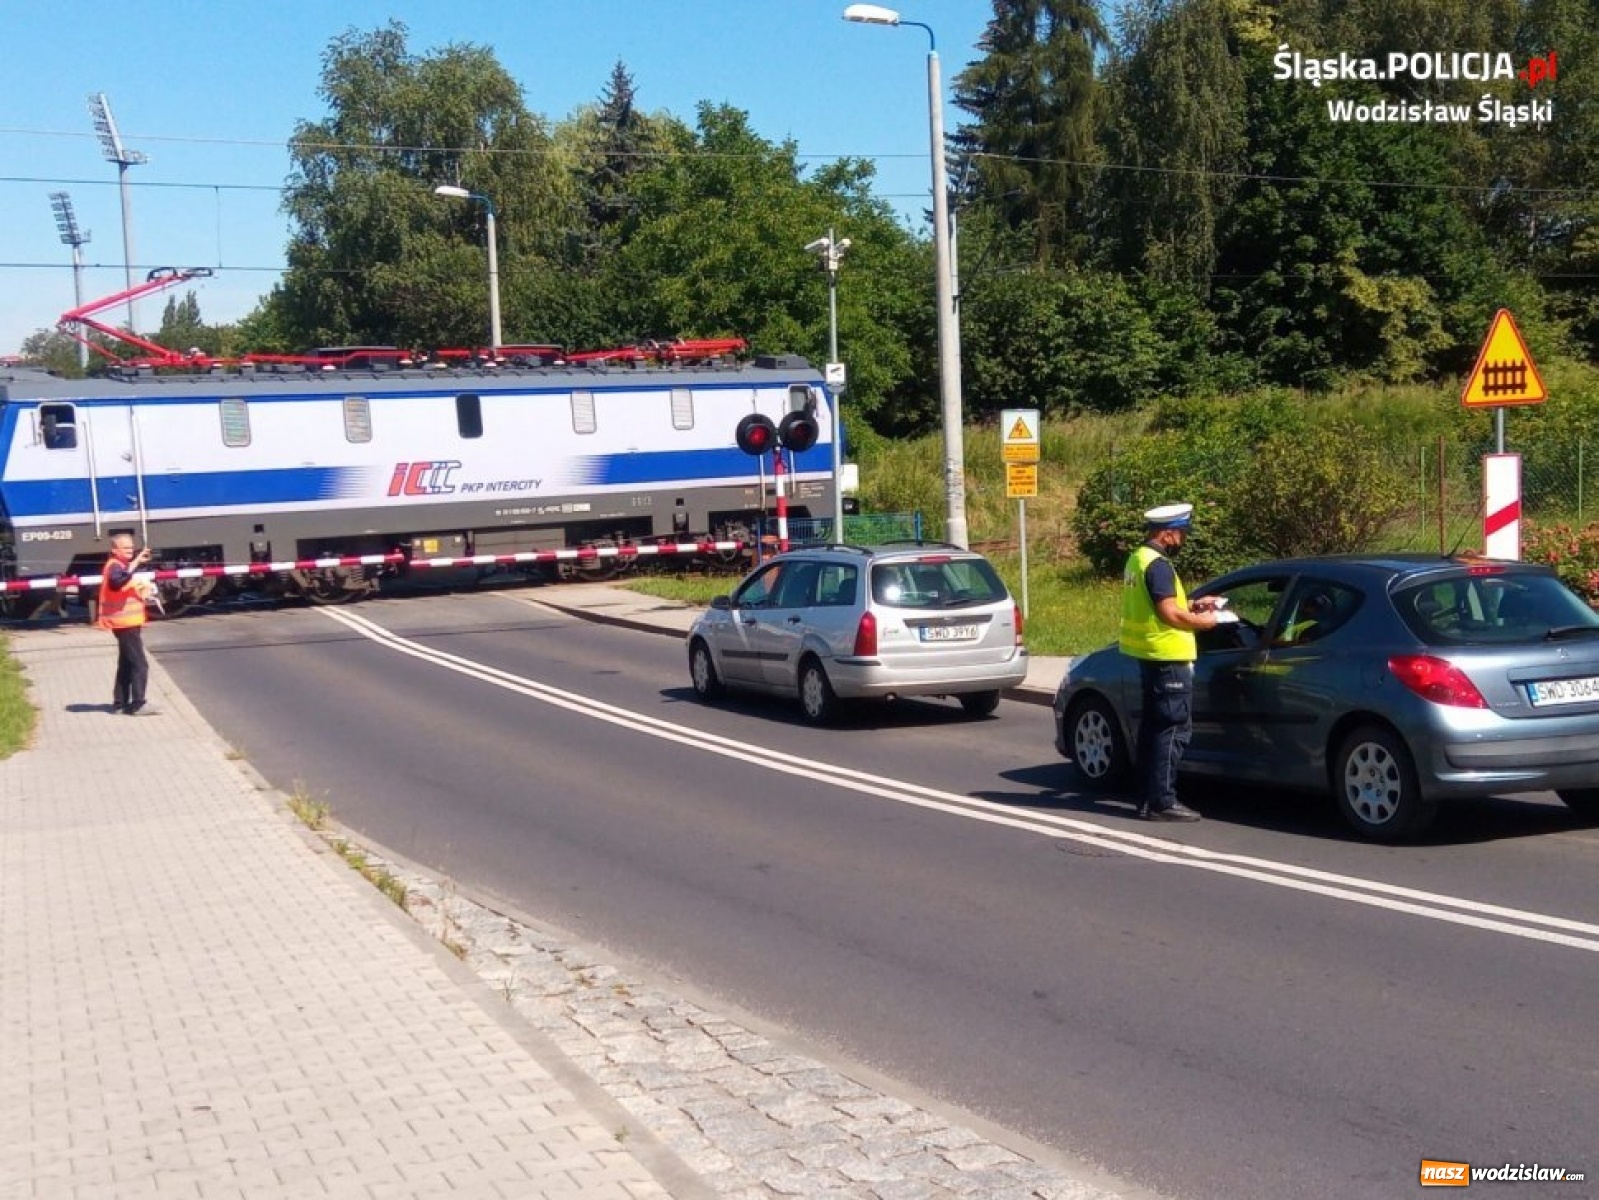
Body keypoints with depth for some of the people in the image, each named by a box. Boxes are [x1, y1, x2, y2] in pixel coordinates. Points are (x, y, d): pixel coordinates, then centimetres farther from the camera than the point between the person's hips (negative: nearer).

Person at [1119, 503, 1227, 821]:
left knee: (1153, 726, 14)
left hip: (1150, 656, 11)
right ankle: (1162, 802, -7)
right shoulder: (1158, 565, -18)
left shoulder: (1138, 559, 14)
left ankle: (1148, 797, 18)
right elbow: (1168, 614, -23)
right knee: (1174, 730, -7)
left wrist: (1191, 606, 17)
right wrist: (1203, 621, -9)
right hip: (1167, 657, -11)